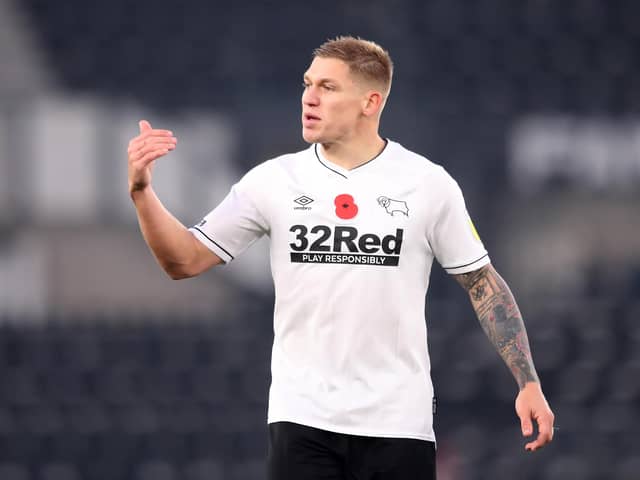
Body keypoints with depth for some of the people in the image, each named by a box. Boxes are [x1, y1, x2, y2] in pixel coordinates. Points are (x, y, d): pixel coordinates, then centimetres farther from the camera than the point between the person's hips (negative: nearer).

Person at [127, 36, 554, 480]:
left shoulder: (428, 184, -1)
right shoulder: (273, 181, 1)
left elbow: (483, 283, 5)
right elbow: (186, 261, 4)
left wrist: (528, 382, -1)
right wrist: (142, 190, -11)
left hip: (399, 426, -1)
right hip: (303, 421, 1)